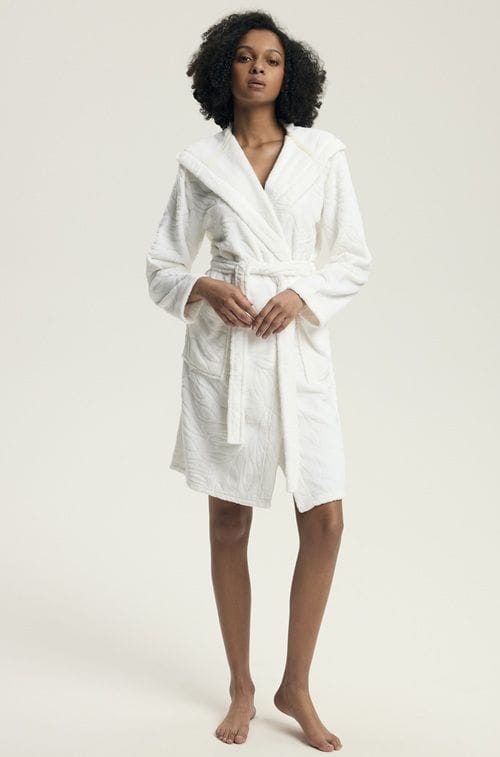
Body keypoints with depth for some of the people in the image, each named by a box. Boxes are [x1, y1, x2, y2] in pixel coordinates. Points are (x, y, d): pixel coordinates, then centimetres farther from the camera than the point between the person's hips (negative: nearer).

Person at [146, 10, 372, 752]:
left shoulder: (323, 154, 4)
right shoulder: (200, 161, 3)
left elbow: (354, 258, 5)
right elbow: (161, 264, 6)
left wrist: (301, 294, -12)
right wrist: (204, 288, -13)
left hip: (299, 344, 1)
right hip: (222, 345, 0)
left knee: (325, 521, -3)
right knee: (229, 522, 6)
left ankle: (296, 687, 15)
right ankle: (242, 686, 22)